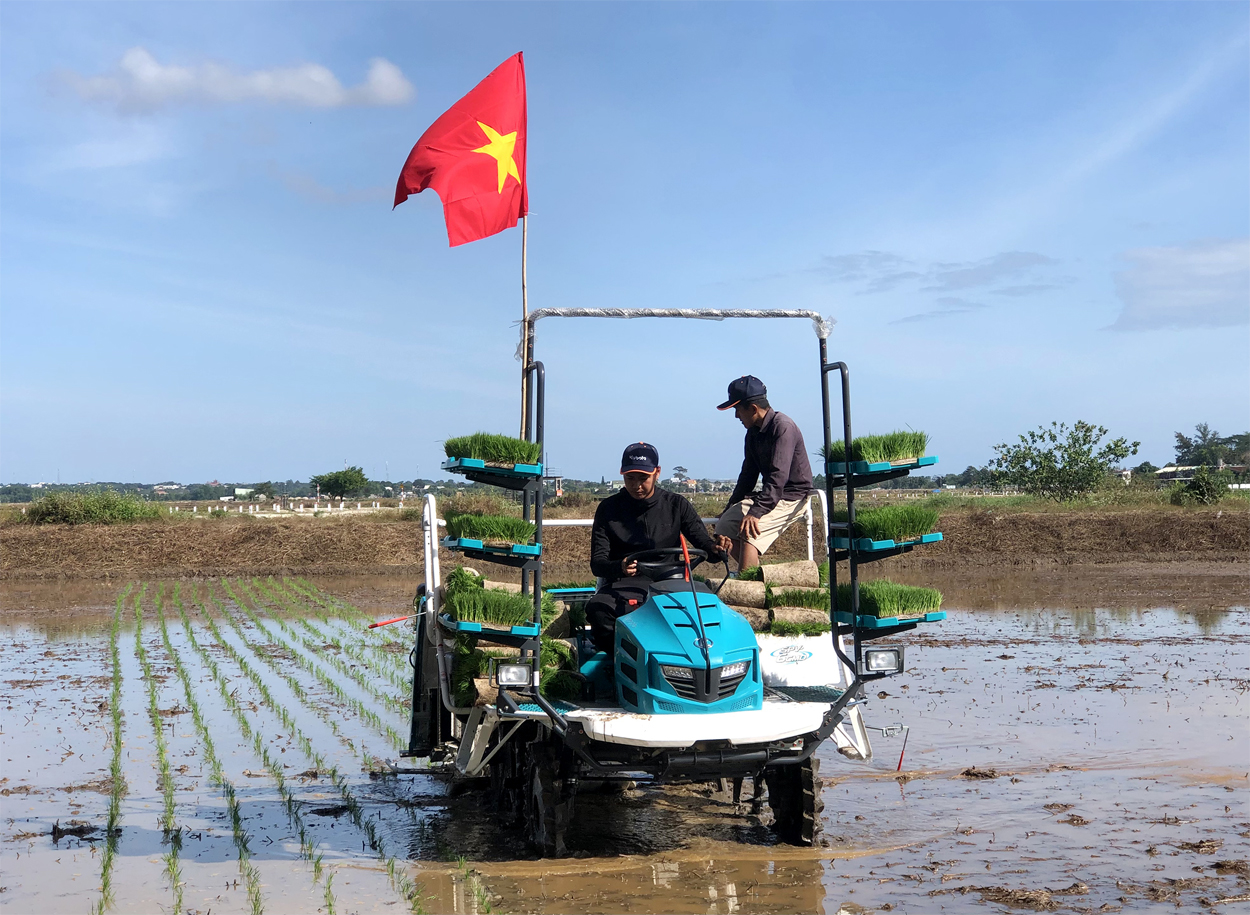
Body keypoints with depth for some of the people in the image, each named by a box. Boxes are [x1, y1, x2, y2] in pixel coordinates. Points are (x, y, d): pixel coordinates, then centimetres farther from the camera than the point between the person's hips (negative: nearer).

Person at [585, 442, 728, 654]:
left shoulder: (676, 505, 12)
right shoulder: (608, 509, 8)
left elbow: (703, 542, 9)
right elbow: (597, 563, 0)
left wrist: (715, 549, -18)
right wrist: (619, 567, -24)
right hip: (623, 586, 0)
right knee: (597, 609, -34)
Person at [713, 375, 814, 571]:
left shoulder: (783, 427, -20)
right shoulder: (753, 432, 8)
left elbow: (778, 476, -29)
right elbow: (748, 476, 17)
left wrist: (755, 512, -36)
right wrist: (730, 509, 15)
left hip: (792, 496, -9)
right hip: (769, 494, 9)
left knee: (749, 531, -28)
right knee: (724, 526, -5)